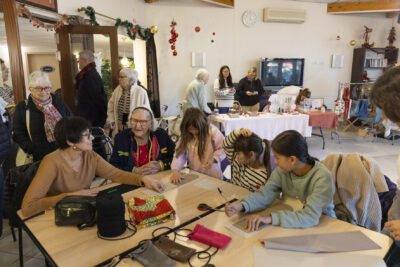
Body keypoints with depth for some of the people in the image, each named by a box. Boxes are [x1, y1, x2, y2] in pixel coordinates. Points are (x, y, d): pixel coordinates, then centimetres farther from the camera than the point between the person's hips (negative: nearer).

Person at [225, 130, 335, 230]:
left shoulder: (322, 177, -25)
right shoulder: (283, 170, -9)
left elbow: (311, 216, -33)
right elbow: (266, 193, -13)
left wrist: (271, 218, -42)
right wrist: (242, 206, -31)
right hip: (290, 223, 4)